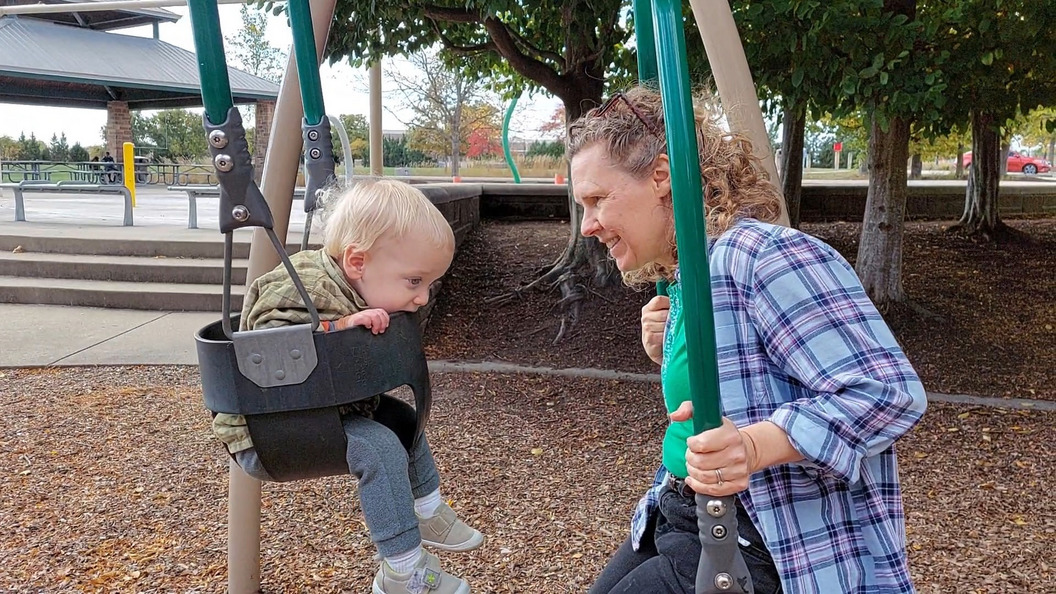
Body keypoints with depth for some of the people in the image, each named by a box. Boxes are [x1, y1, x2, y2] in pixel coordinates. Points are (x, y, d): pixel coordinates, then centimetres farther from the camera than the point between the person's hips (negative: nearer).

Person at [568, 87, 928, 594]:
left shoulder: (761, 254, -20)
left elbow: (890, 390, -24)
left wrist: (756, 447, -35)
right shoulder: (682, 284, 9)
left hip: (756, 548, -9)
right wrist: (666, 356, 3)